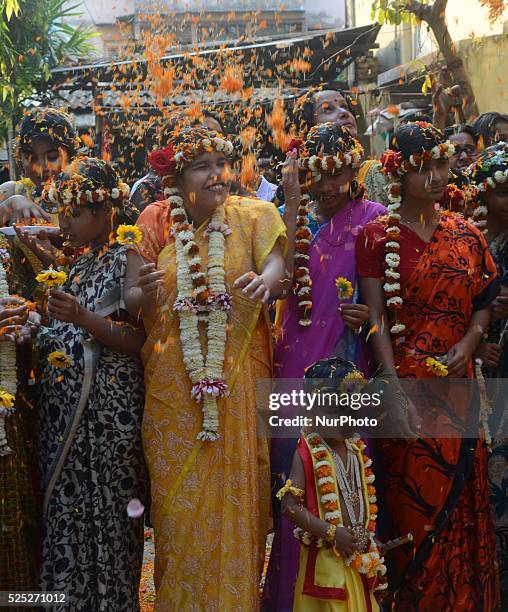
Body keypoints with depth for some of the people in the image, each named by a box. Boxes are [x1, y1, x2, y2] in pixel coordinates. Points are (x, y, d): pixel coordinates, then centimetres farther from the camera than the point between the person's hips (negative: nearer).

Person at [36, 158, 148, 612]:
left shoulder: (126, 260, -9)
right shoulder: (80, 260, 14)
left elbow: (135, 342, -14)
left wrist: (82, 319, -25)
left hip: (106, 403, -7)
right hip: (65, 401, 7)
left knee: (103, 509, 1)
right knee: (66, 504, 12)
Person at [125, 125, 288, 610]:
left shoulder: (252, 216, 1)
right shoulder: (155, 223, 2)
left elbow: (275, 266, -16)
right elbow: (131, 302, -1)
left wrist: (265, 282, -38)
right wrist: (146, 293, -24)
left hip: (239, 375, 0)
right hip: (172, 382, 1)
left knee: (236, 490, 6)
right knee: (179, 494, 6)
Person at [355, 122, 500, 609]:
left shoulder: (466, 235, 8)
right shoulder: (377, 236, -4)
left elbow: (485, 300, 12)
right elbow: (376, 317, -10)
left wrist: (469, 343, -8)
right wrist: (395, 388, -17)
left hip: (456, 382, 4)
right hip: (404, 378, -3)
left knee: (460, 495, 9)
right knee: (411, 502, 3)